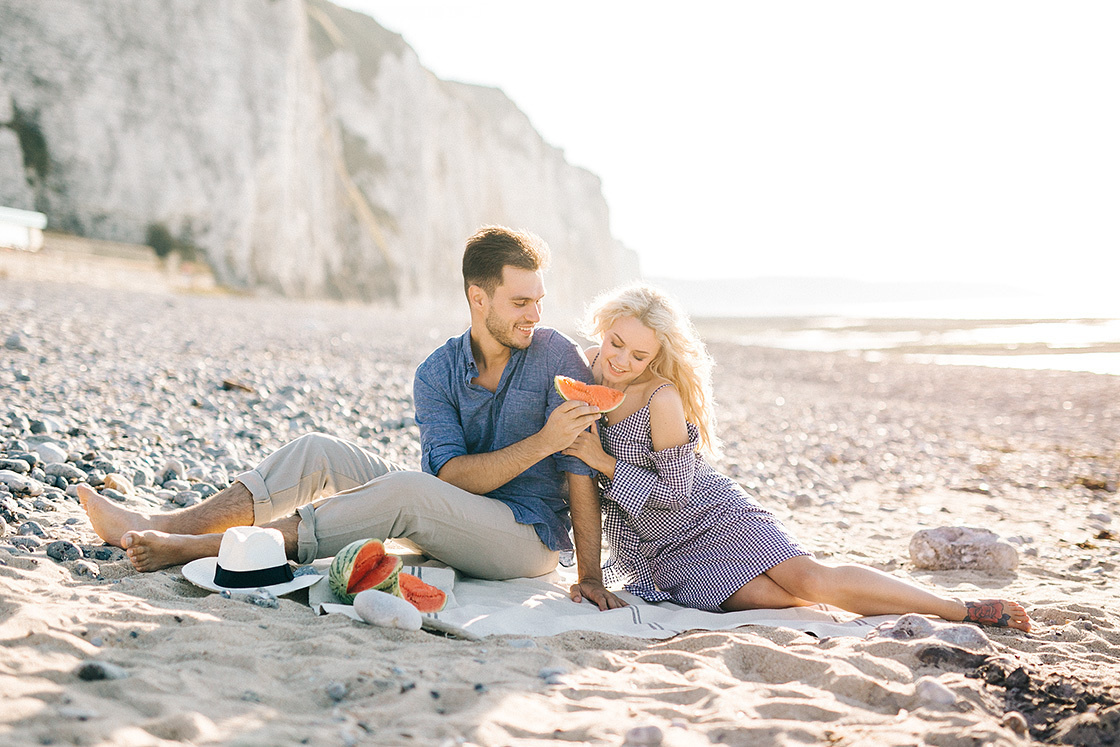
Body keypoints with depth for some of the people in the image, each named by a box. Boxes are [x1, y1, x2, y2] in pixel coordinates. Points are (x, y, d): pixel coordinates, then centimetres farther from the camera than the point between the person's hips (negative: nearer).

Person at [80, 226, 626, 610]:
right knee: (319, 452, -7)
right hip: (448, 522, 5)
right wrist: (542, 441, -28)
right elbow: (451, 473, -15)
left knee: (405, 489, -32)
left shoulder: (556, 355, -11)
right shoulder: (436, 374, -2)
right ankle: (163, 527, -12)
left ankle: (192, 550, -28)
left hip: (529, 536, -4)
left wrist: (591, 575, -19)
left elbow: (581, 467, -13)